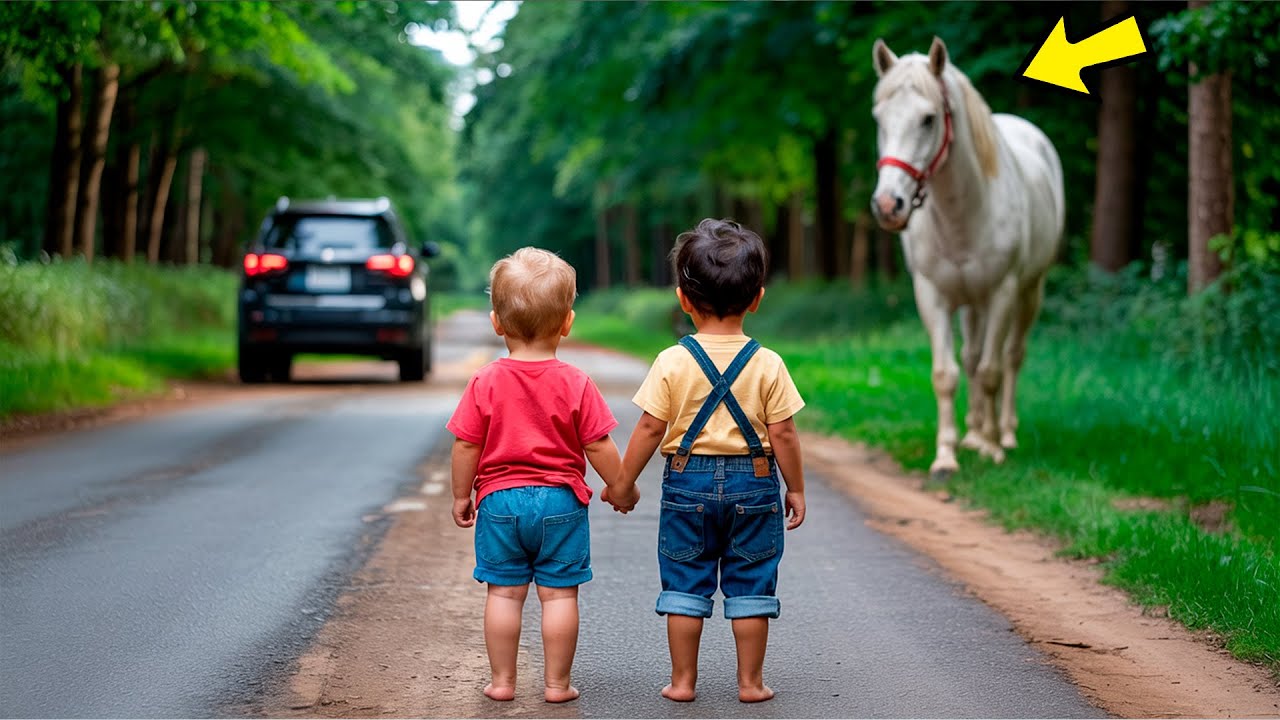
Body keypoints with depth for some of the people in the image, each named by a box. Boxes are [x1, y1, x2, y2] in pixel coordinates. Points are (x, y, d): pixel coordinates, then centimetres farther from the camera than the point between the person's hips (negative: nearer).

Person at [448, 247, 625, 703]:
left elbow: (466, 446, -4)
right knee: (559, 594, 5)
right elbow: (598, 447, -5)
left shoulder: (485, 383, -6)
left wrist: (461, 496, 9)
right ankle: (557, 683, 9)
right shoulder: (575, 384, -8)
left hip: (499, 499, 1)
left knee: (504, 592, 8)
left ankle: (502, 681, 13)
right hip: (561, 500, -1)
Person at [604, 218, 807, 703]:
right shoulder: (768, 366, -8)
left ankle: (683, 680, 14)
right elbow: (782, 434, -7)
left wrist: (623, 483, 4)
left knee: (685, 583, 10)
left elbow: (650, 428, -7)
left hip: (688, 482, 0)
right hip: (753, 482, 0)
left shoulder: (672, 363, -9)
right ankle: (750, 681, 13)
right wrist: (796, 488, 5)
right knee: (750, 585, 9)